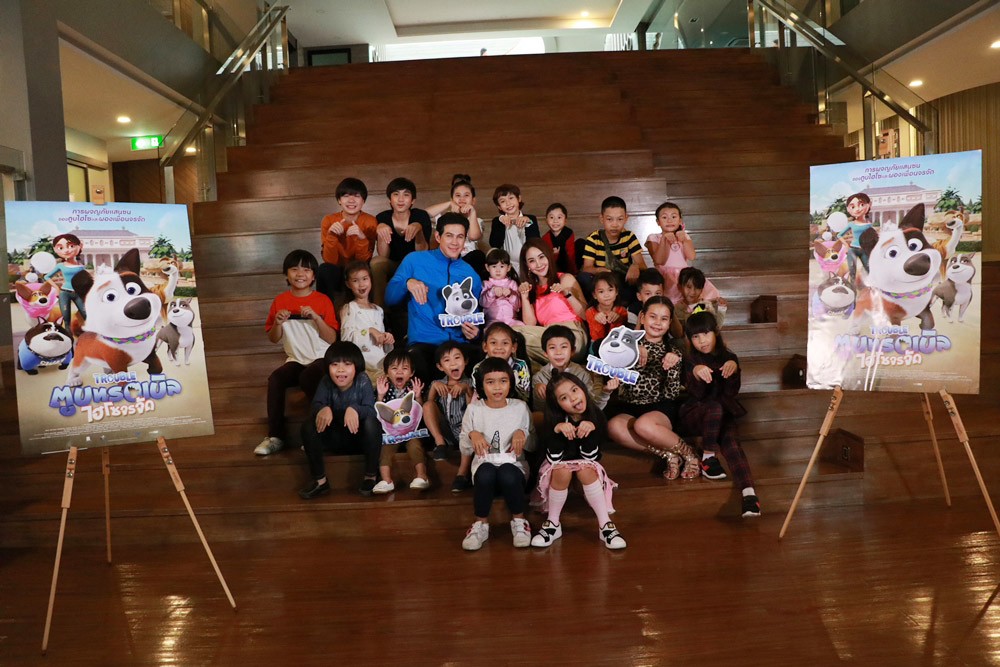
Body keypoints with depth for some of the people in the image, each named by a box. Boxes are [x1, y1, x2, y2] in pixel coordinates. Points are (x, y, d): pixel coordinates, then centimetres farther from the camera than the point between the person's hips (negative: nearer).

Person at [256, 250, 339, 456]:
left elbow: (332, 339, -6)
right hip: (296, 360, 3)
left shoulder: (323, 300, 0)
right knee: (275, 379, -26)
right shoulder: (280, 300, 6)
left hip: (321, 358, -3)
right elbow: (273, 339, 9)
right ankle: (275, 436, -16)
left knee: (307, 377, -34)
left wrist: (316, 317, -19)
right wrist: (277, 323, -12)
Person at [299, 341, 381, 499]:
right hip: (336, 438, 3)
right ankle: (320, 480, -9)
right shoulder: (326, 383, -7)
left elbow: (371, 411, -27)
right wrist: (323, 409, -42)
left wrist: (355, 409, -49)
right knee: (308, 426, -20)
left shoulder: (363, 381, -17)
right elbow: (316, 404, -18)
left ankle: (371, 476, -18)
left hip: (360, 436, -3)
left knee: (371, 422, -35)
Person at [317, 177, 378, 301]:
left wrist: (361, 238, -30)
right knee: (324, 269, -31)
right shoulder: (328, 220, -6)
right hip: (337, 273, 1)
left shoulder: (369, 221, -8)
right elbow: (330, 260, -12)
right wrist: (331, 235, -28)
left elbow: (364, 261, -13)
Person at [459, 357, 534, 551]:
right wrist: (472, 434, -14)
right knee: (486, 474, -37)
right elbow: (464, 450, 7)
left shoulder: (520, 407, 5)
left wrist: (523, 433, -11)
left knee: (508, 475, -36)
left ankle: (519, 520, -8)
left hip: (513, 463, 0)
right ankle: (481, 523, -12)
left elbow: (532, 445, 10)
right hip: (484, 463, 0)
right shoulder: (474, 409, 4)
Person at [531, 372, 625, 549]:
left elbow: (590, 456, -20)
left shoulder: (596, 416, -16)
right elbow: (554, 458, -24)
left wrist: (591, 429, -36)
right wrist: (557, 429, -39)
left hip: (584, 463, 1)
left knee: (585, 470, -31)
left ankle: (605, 525, -24)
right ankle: (553, 523, -15)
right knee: (562, 472, -32)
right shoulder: (554, 420, -18)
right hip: (559, 464, -1)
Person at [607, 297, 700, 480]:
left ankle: (688, 453, -13)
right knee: (614, 426, -34)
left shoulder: (673, 353, 10)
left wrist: (672, 366, -17)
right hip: (628, 408, 1)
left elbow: (672, 394, -1)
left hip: (661, 410, -1)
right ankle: (668, 454, -22)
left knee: (643, 425, -37)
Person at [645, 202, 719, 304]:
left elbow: (692, 257, 0)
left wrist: (684, 241, -15)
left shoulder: (684, 237, 18)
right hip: (665, 276, -4)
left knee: (709, 290, -18)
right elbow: (659, 261, -8)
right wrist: (664, 240, -16)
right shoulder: (653, 238, 8)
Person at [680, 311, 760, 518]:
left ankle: (749, 493, -47)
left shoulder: (728, 358, 7)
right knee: (714, 408, -36)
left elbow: (732, 392, -6)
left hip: (723, 415, 1)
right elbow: (697, 394, -14)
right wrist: (696, 373, -35)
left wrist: (733, 370, -25)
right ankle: (708, 457, -22)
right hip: (694, 415, -1)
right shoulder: (690, 361, 2)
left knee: (731, 442, -31)